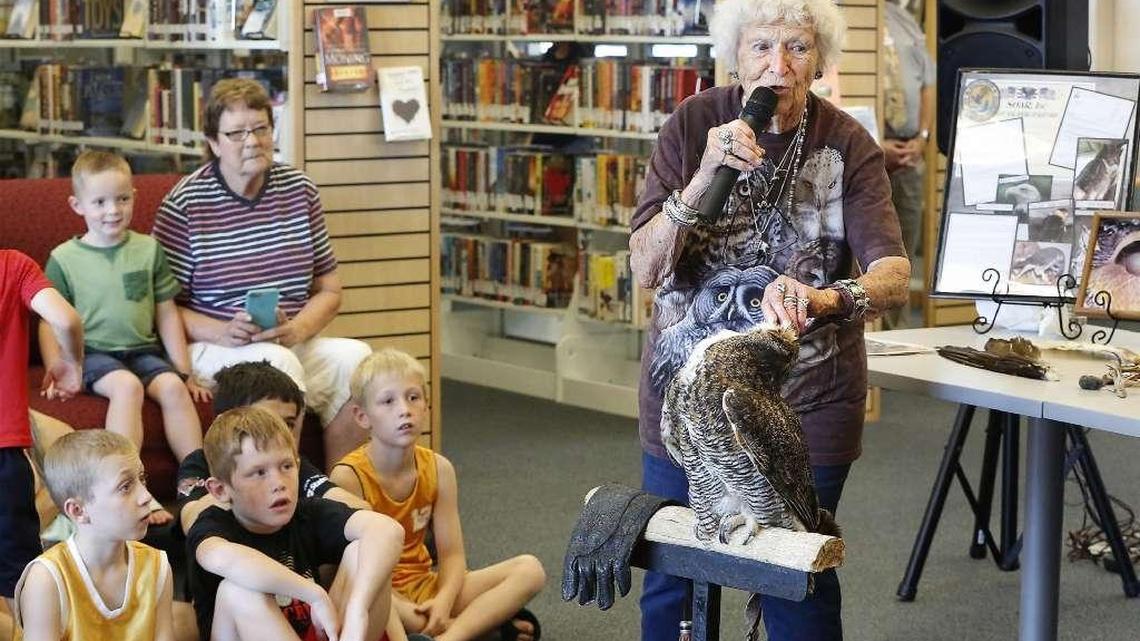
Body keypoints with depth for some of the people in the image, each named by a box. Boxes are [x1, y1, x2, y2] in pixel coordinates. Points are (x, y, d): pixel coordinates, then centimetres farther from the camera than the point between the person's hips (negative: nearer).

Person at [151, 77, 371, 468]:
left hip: (292, 343, 5)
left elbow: (329, 290, 14)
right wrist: (222, 332, -19)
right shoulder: (183, 205, -2)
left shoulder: (299, 191, 11)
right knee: (278, 363, -35)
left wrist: (297, 330, -7)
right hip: (211, 347, -5)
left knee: (355, 356, -24)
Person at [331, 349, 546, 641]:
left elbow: (452, 554, -1)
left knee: (529, 569, -9)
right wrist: (406, 613, -26)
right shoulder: (349, 477, -15)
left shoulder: (438, 469, 1)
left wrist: (443, 602, -22)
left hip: (424, 588, 6)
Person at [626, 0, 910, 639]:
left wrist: (822, 299, -41)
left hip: (807, 396, -1)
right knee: (672, 576, 9)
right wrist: (703, 178, -26)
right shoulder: (693, 124, -7)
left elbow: (895, 276, -20)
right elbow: (645, 268, -12)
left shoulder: (848, 145, -8)